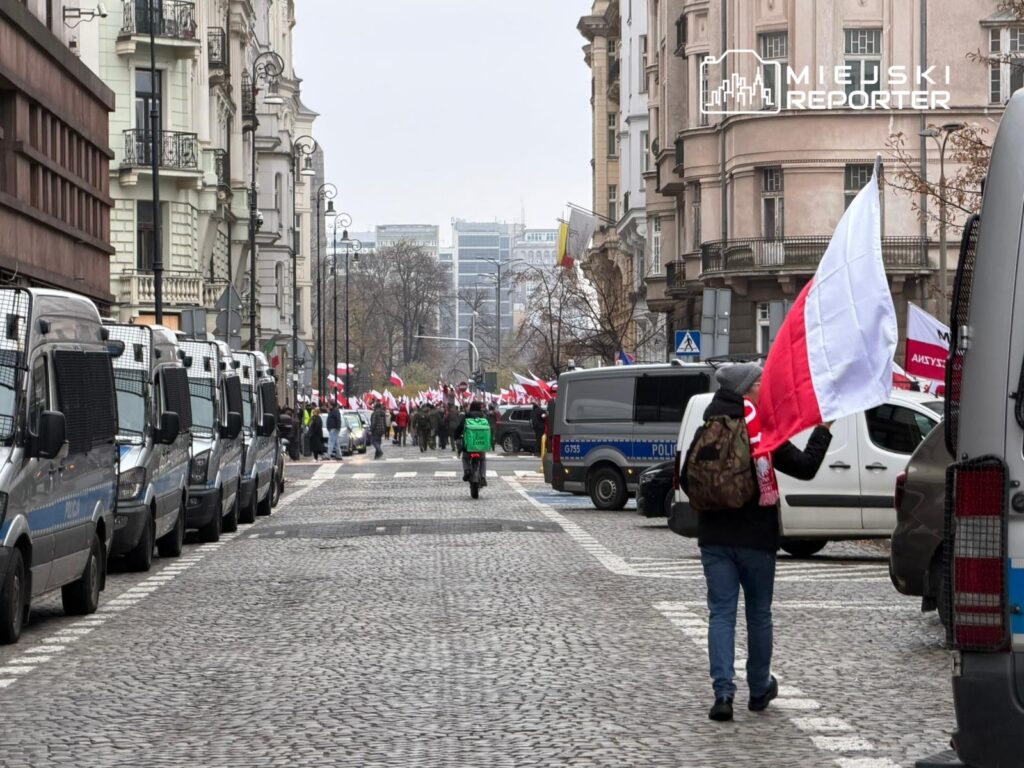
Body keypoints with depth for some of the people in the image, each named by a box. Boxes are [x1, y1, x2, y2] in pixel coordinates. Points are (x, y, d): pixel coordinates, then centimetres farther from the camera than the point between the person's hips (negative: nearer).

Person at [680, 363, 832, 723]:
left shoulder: (706, 433, 1)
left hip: (714, 538, 2)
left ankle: (723, 693, -11)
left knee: (721, 612, 1)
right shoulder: (765, 432, -10)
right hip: (755, 538, -2)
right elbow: (805, 467, -8)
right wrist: (823, 430, 4)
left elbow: (686, 479, 8)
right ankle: (759, 690, 24)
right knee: (759, 613, 13)